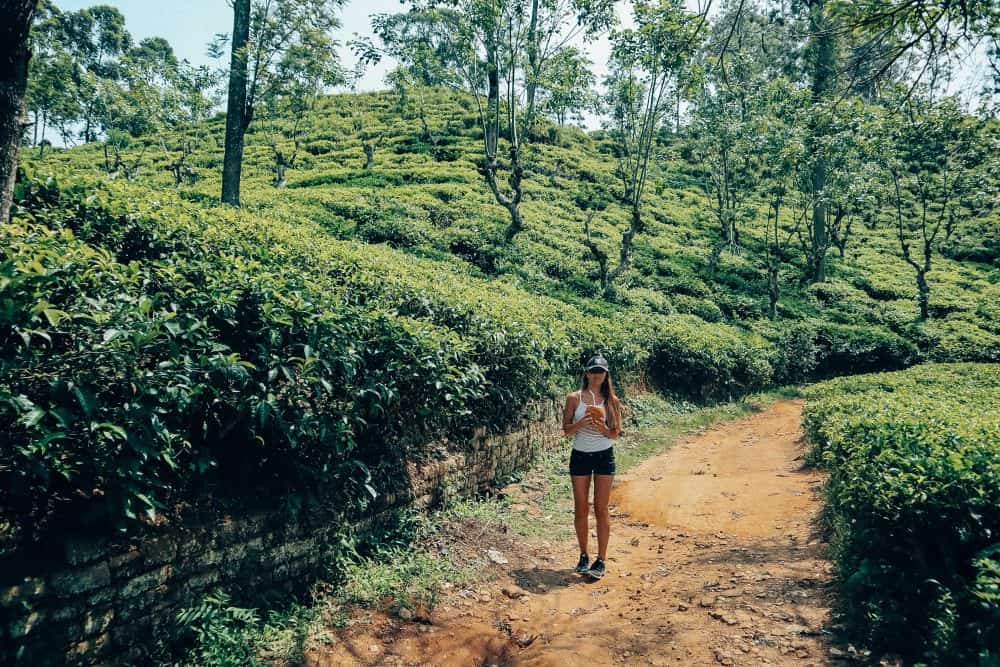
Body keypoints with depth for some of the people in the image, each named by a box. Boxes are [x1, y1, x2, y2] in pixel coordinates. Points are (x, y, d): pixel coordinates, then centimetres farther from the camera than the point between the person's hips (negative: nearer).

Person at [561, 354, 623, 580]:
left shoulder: (612, 401, -1)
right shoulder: (574, 398, -2)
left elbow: (615, 433, 1)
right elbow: (566, 429, -1)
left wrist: (602, 428, -20)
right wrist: (581, 424, -21)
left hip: (604, 456, 0)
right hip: (580, 456, 1)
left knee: (601, 509, 0)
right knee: (580, 509, 7)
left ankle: (601, 560, 8)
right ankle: (584, 556, 22)